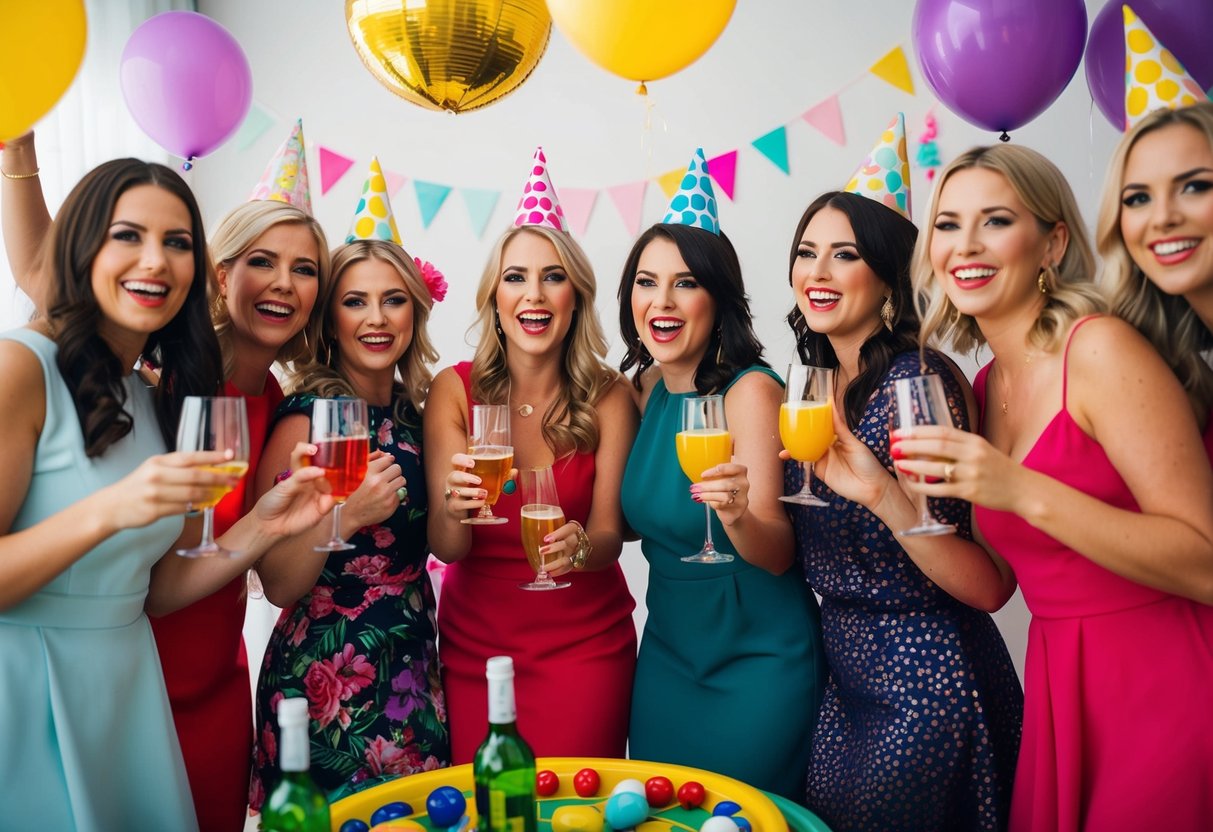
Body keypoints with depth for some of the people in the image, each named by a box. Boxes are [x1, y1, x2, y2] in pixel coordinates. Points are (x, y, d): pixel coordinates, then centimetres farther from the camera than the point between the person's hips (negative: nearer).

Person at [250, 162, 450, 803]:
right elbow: (278, 584, -15)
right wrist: (344, 515, -29)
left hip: (412, 671, 6)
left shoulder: (413, 412, 3)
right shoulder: (307, 418, -14)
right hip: (328, 674, -6)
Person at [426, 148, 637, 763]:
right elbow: (446, 546, -10)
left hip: (584, 642, 0)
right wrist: (455, 509, -31)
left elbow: (609, 534, -6)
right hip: (474, 641, 1)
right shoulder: (454, 390, -7)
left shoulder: (608, 396, -8)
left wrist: (581, 545, -28)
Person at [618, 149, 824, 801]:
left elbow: (779, 554, -22)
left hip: (755, 660, -6)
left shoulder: (751, 390, -19)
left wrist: (738, 514, -41)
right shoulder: (642, 388, 0)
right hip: (667, 649, 6)